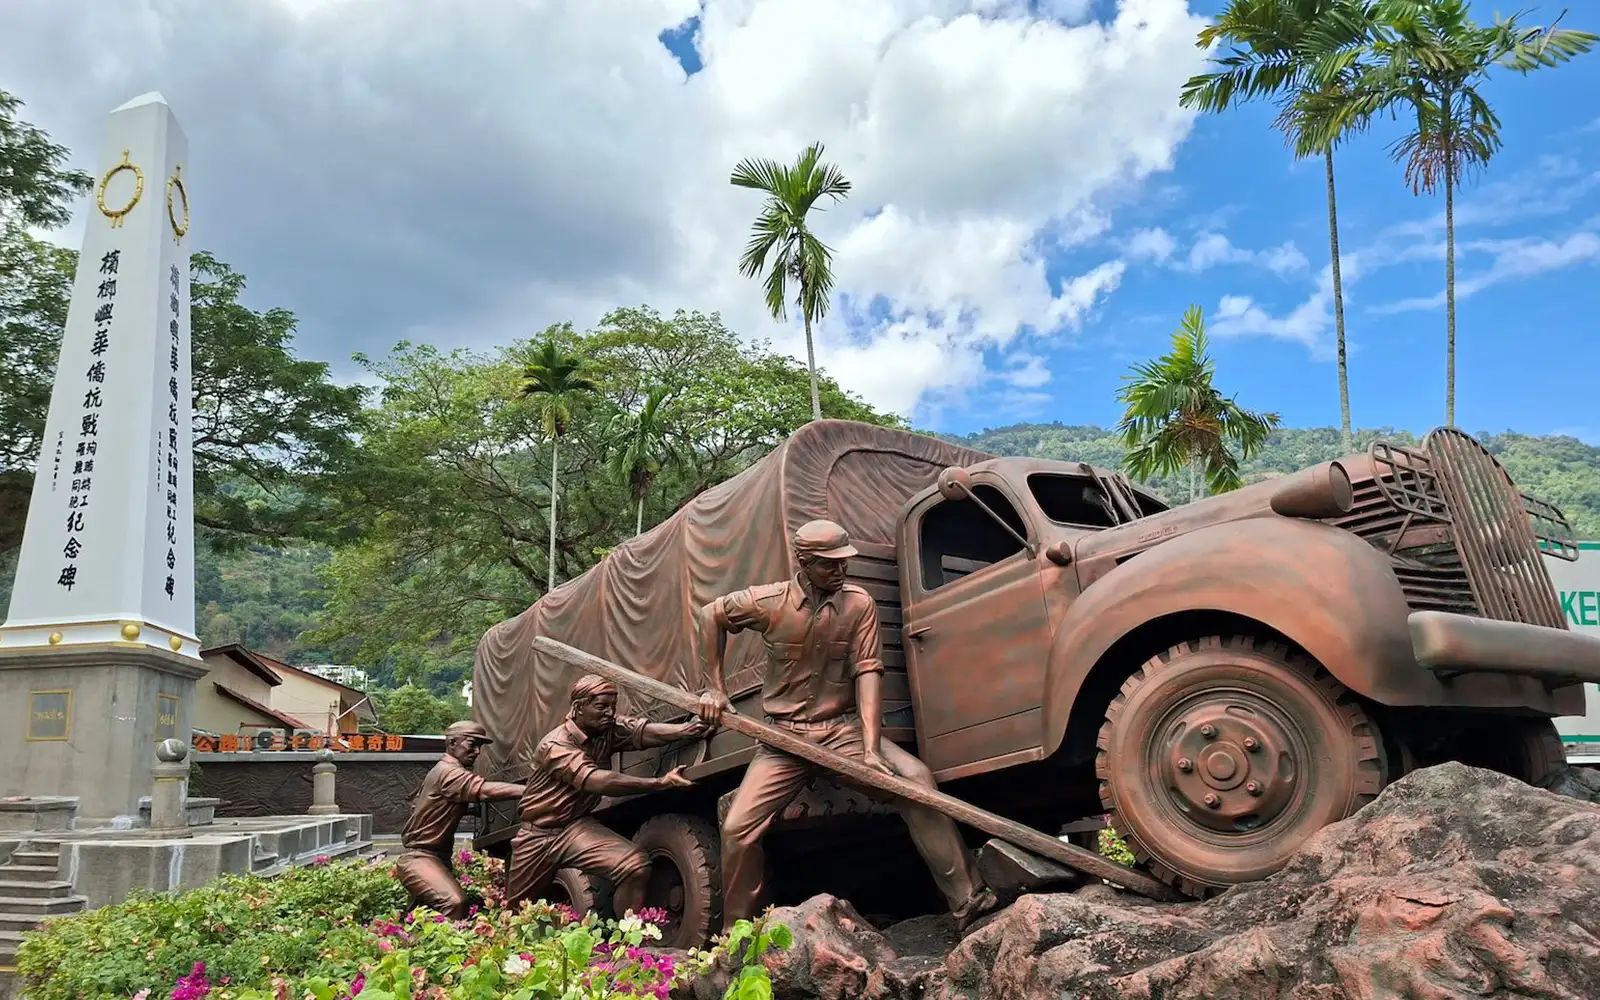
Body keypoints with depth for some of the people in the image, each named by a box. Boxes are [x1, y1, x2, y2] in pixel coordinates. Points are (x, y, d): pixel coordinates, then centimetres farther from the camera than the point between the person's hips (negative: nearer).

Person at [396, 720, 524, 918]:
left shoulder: (448, 771, 17)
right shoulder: (448, 772, -18)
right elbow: (486, 790, -33)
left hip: (437, 856, 11)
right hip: (419, 857, -11)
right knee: (454, 902, -29)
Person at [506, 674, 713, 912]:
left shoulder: (610, 728, -6)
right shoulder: (555, 745, -23)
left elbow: (645, 731, -26)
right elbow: (596, 781, -37)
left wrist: (689, 728, -45)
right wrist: (660, 783, -46)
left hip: (577, 826, 3)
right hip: (539, 835, -3)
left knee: (635, 866, -23)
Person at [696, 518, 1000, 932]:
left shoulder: (859, 604, -7)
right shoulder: (770, 602, -7)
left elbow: (868, 673, -12)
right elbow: (711, 614, 9)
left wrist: (871, 748, -22)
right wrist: (715, 688, 7)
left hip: (844, 727, 0)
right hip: (785, 735, 1)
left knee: (916, 777, -22)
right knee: (737, 829, -9)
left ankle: (968, 900, -15)